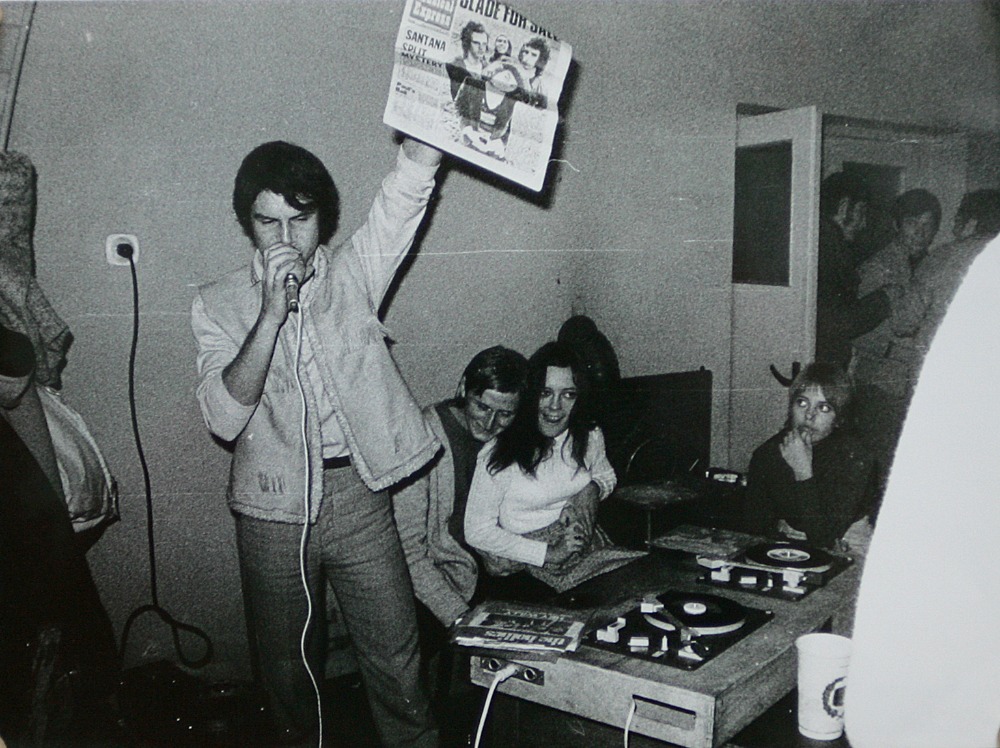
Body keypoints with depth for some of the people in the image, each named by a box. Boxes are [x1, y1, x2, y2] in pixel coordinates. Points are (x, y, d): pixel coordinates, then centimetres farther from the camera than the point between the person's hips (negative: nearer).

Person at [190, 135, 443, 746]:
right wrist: (271, 314, -24)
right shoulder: (219, 306, -2)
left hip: (358, 494, 0)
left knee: (396, 656, 6)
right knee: (286, 661, 16)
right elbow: (224, 416, -15)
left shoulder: (353, 273, -1)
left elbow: (409, 184, -16)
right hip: (273, 506, 1)